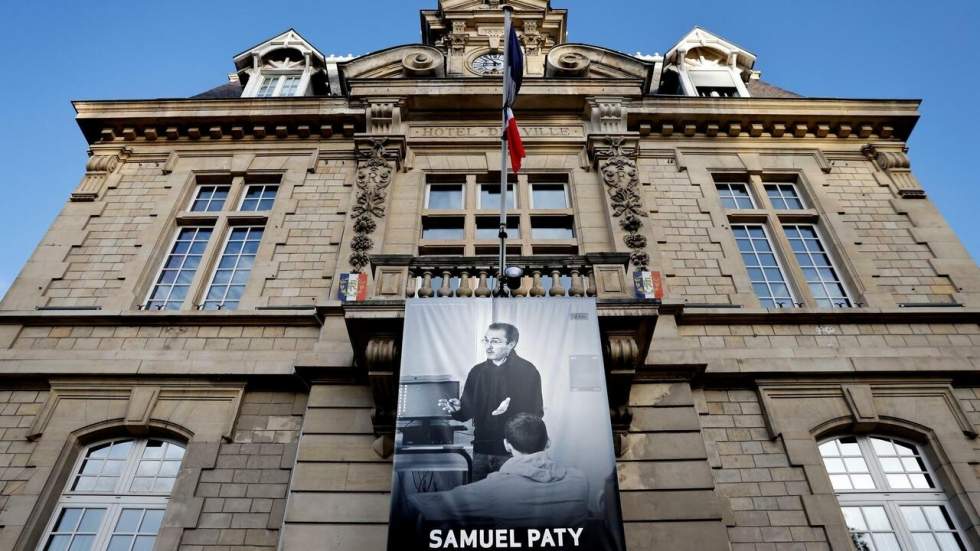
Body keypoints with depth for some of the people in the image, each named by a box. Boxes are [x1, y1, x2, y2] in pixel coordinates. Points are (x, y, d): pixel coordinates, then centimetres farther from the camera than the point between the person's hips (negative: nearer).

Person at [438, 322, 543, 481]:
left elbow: (536, 413, -8)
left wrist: (511, 409, -24)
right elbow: (468, 411, 8)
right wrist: (457, 409, -13)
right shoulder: (477, 372, 7)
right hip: (481, 451, 4)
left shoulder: (527, 371, -5)